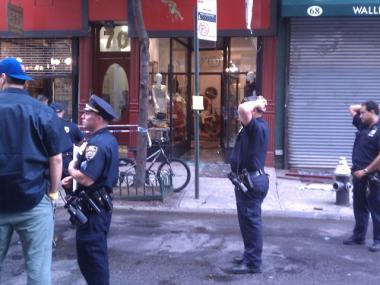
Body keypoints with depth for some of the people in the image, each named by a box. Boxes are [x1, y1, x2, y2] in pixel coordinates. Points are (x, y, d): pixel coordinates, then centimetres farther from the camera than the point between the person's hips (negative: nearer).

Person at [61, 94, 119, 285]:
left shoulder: (98, 143, -23)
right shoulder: (107, 139, 10)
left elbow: (87, 179, -29)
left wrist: (71, 168, -10)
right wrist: (73, 177, 6)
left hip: (93, 206, -10)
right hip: (99, 203, 10)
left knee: (90, 253, 0)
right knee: (95, 252, 21)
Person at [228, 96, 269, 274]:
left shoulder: (256, 127, -19)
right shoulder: (258, 125, 12)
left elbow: (243, 108, -37)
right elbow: (244, 111, 31)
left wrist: (257, 103, -19)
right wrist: (258, 104, 16)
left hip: (250, 181, -11)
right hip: (249, 179, 11)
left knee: (251, 221, -5)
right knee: (247, 220, 19)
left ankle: (253, 263, 2)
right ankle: (250, 255, 30)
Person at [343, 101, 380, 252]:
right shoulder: (363, 125, 10)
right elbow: (352, 108, 23)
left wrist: (365, 171, -18)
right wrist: (367, 105, 11)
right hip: (358, 174, 8)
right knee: (359, 207, 15)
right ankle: (358, 236, 25)